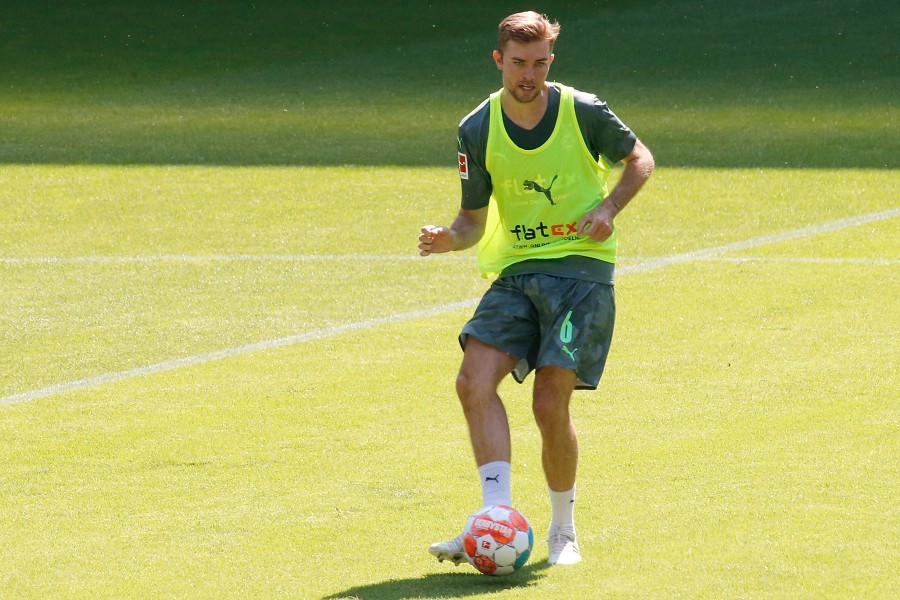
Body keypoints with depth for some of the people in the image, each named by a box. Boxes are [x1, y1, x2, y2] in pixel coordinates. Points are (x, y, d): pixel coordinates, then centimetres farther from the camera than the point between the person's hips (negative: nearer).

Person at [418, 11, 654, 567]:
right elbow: (474, 218, 8)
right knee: (474, 380, -18)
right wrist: (450, 238, -15)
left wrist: (609, 208, -7)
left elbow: (639, 158, 10)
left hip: (583, 267, -3)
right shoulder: (477, 131, 0)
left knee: (550, 402, -12)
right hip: (516, 270, 3)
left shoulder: (584, 112, -6)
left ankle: (563, 530, 8)